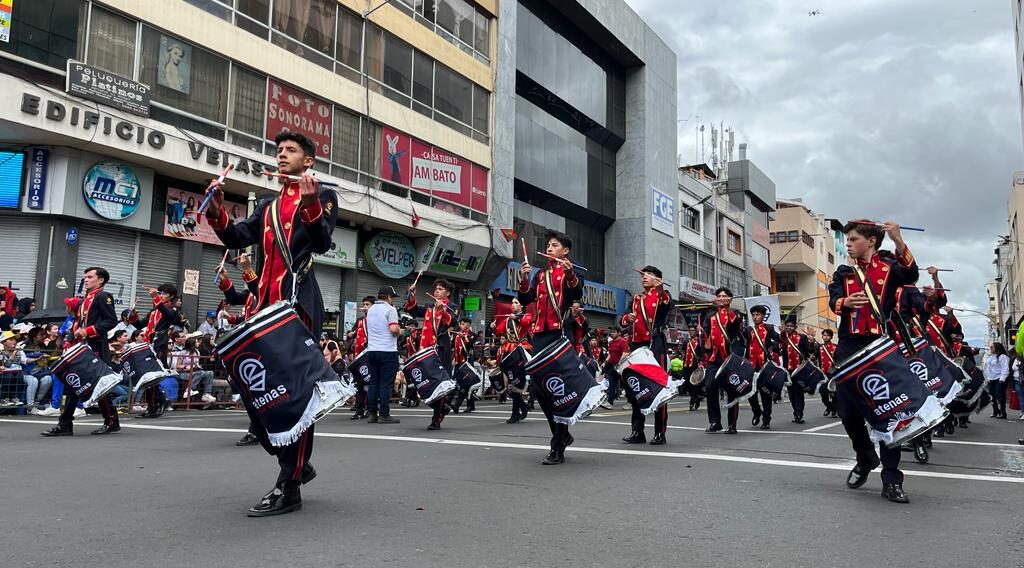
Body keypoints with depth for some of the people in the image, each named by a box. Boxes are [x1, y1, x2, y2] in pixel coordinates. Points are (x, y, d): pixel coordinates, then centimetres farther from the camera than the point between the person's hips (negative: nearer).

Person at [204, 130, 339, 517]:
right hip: (266, 303, 8)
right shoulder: (268, 205, 26)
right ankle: (296, 464, 20)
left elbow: (322, 243, -10)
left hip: (299, 302, -8)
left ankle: (288, 487, -8)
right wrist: (216, 208, 2)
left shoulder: (323, 195, 6)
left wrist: (310, 206, -26)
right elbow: (235, 239, 17)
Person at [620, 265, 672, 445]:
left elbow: (668, 304, -22)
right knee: (633, 388, 5)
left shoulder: (662, 295, 3)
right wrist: (628, 318, -13)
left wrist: (660, 288, -42)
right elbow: (623, 319, 11)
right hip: (637, 346, 6)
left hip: (655, 346, -6)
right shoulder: (636, 299, 19)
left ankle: (660, 433, 1)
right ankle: (637, 432, 13)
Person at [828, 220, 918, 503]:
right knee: (847, 408, 3)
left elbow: (910, 275, -18)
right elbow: (834, 301, -4)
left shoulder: (890, 266, 5)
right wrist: (845, 302, -29)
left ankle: (891, 479, 3)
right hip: (850, 346, 3)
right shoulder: (843, 273, 12)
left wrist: (899, 241, -35)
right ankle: (866, 457, 28)